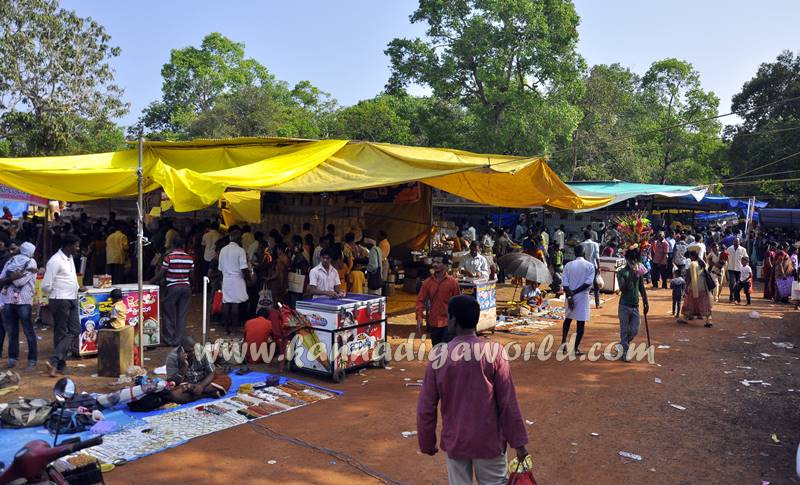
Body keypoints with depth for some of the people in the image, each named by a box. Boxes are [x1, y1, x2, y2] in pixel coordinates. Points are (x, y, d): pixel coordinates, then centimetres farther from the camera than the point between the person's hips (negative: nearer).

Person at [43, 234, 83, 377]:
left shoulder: (70, 258, 13)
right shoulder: (55, 261, -15)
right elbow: (46, 286, -16)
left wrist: (77, 288, 13)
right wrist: (56, 294, 0)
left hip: (72, 300, 8)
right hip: (60, 301, -8)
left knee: (75, 330, 3)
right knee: (61, 333, -3)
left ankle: (55, 361, 4)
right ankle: (59, 364, 4)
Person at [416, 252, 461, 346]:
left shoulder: (452, 282, -6)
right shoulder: (427, 282, 0)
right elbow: (420, 300, 0)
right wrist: (419, 318, -11)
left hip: (448, 323, -3)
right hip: (433, 323, 3)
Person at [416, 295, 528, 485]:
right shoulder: (493, 351, -13)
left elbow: (426, 407, -4)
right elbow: (508, 402, -10)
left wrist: (427, 443, 10)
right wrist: (518, 442, -1)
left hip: (454, 442, 1)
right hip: (489, 441, -1)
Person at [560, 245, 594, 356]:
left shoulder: (568, 265, 0)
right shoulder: (590, 266, -3)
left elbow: (564, 283, -9)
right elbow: (589, 282, -13)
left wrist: (569, 296, -12)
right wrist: (575, 292, -11)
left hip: (570, 296, 2)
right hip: (583, 296, -2)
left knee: (568, 318, 20)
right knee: (581, 322, 4)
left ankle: (563, 341, 6)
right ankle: (576, 348, 3)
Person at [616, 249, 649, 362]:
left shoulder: (639, 271, 7)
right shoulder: (621, 272, -8)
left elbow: (642, 288, 15)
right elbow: (622, 288, -19)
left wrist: (646, 303, 13)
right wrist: (630, 277, -30)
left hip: (635, 306, 5)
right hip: (624, 306, -5)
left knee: (634, 331, 7)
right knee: (624, 331, 0)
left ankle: (621, 346, 29)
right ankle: (624, 353, 9)